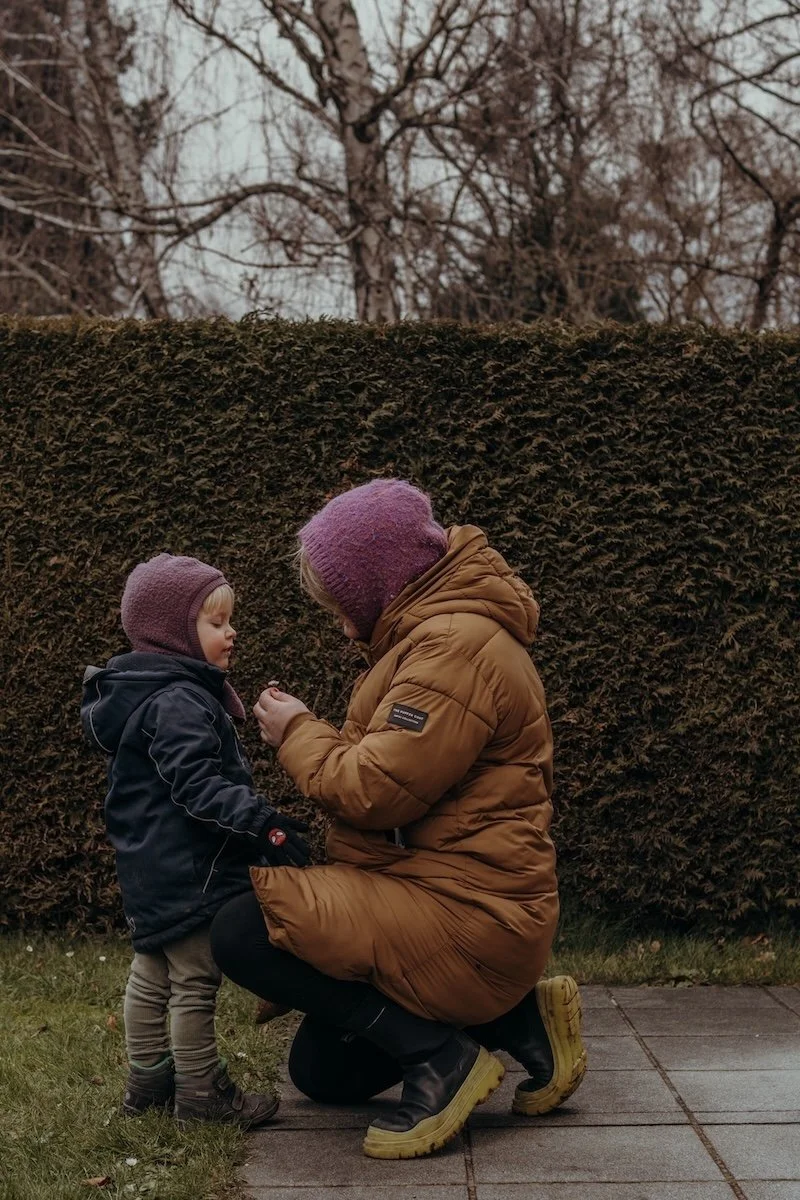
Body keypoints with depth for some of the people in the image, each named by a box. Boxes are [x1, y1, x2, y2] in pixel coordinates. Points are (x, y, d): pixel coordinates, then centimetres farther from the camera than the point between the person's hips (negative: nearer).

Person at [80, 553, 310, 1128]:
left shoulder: (152, 693, 13)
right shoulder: (177, 702, -21)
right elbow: (198, 786, -28)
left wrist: (254, 817, 25)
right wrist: (264, 824, -31)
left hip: (150, 870, 11)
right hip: (187, 872, -11)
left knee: (152, 974, 19)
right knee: (195, 981, -2)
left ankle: (149, 1081, 31)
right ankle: (201, 1095, 7)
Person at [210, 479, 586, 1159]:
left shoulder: (454, 644, -20)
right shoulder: (435, 630, 15)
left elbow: (376, 792, -23)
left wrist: (298, 735, -7)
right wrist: (309, 733, 5)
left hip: (464, 916, -11)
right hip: (450, 895, 11)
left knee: (241, 934, -18)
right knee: (321, 1072, 17)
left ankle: (440, 1055, -11)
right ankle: (521, 1020, 14)